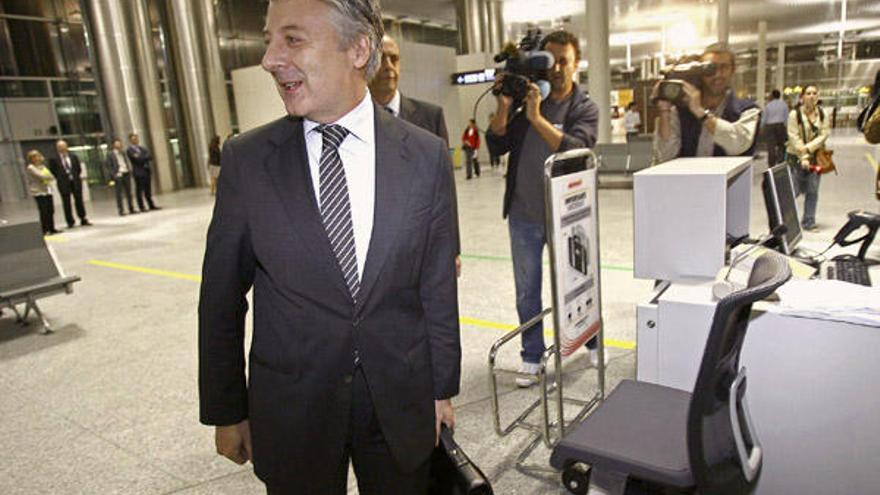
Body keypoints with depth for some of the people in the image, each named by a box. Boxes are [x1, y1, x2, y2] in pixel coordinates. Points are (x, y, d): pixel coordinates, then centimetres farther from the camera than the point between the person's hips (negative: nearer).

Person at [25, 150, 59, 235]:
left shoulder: (42, 166, 16)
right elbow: (41, 176, -16)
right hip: (38, 192, -7)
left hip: (47, 191, 7)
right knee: (44, 211, -9)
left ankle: (52, 229, 12)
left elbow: (51, 176, 12)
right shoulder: (31, 168, -7)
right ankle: (45, 230, -5)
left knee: (51, 210, 5)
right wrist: (50, 177, 0)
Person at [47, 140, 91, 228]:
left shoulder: (73, 157, 6)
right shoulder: (53, 159, -3)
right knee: (66, 203, 1)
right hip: (64, 183, -2)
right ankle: (70, 222, 8)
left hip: (75, 182, 2)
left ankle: (83, 220, 15)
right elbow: (52, 171, 3)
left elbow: (79, 168, 13)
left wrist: (77, 177, 6)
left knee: (79, 200, 7)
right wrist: (59, 179, 0)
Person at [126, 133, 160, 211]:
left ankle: (151, 205, 12)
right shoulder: (129, 150, -4)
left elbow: (150, 156, 6)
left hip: (147, 171, 7)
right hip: (139, 172, -6)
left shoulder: (142, 148, 18)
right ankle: (141, 207, -1)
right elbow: (138, 159, -16)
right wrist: (146, 156, -4)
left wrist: (142, 157, -10)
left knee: (148, 190, 9)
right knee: (139, 190, -3)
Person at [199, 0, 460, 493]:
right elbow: (221, 299, -1)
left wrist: (442, 388, 4)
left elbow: (438, 287, -1)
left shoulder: (426, 154, -7)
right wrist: (225, 411, 3)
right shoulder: (246, 159, -7)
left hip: (402, 404, 1)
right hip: (291, 411, 0)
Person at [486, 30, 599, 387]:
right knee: (527, 292, 11)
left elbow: (575, 149, -23)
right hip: (523, 215, 2)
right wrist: (504, 106, -17)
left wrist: (537, 117, -29)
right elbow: (497, 146, -4)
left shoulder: (584, 108, -4)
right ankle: (532, 357, 27)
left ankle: (593, 343, 38)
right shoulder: (525, 97, 4)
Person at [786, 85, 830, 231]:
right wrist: (803, 157, -17)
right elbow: (794, 137, -11)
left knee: (812, 192, 5)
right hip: (797, 158, -4)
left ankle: (809, 222, 13)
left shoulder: (822, 114, 5)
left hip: (816, 156, 4)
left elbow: (824, 134, -1)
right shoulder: (795, 114, -7)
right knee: (794, 190, -3)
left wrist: (808, 148, -16)